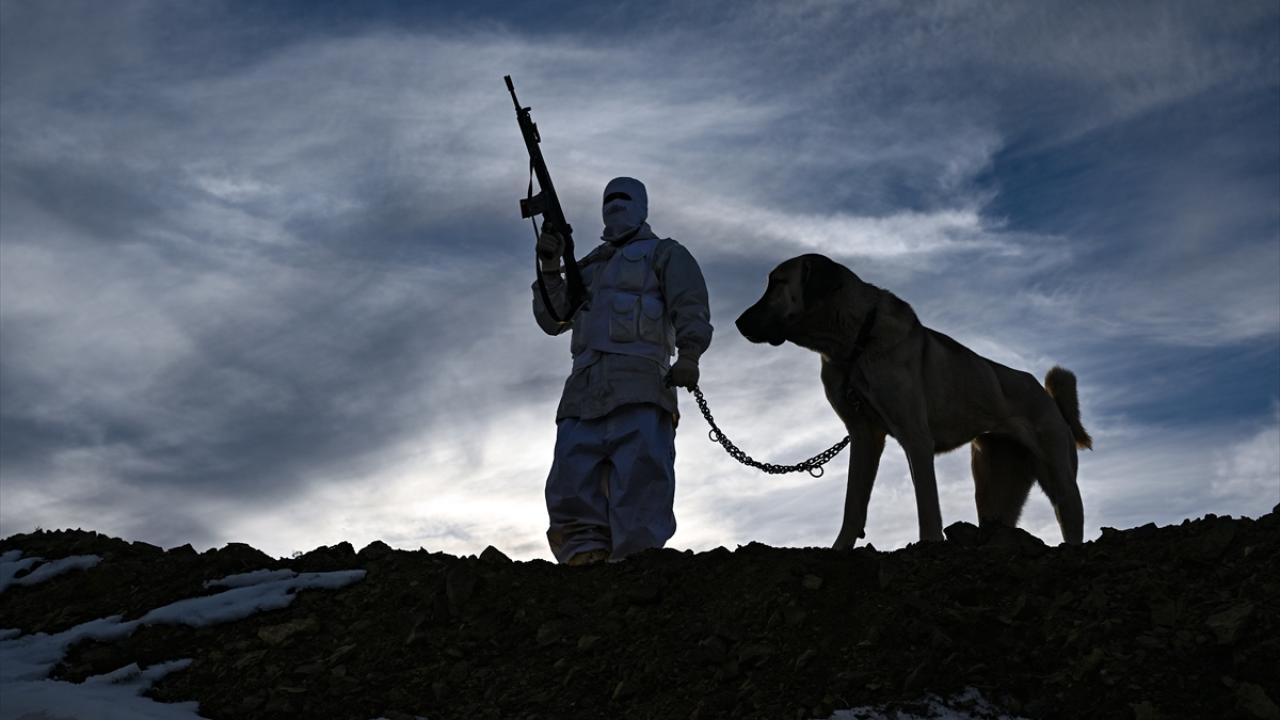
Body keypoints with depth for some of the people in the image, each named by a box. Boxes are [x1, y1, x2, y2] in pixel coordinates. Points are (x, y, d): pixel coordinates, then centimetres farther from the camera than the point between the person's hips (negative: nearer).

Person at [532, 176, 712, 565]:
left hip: (638, 383, -5)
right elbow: (552, 320, 27)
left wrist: (688, 355, -16)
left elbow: (690, 308, 2)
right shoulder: (588, 266, 35)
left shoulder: (663, 253, 19)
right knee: (570, 490, -9)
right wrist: (550, 267, 14)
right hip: (584, 389, 6)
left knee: (639, 484, -19)